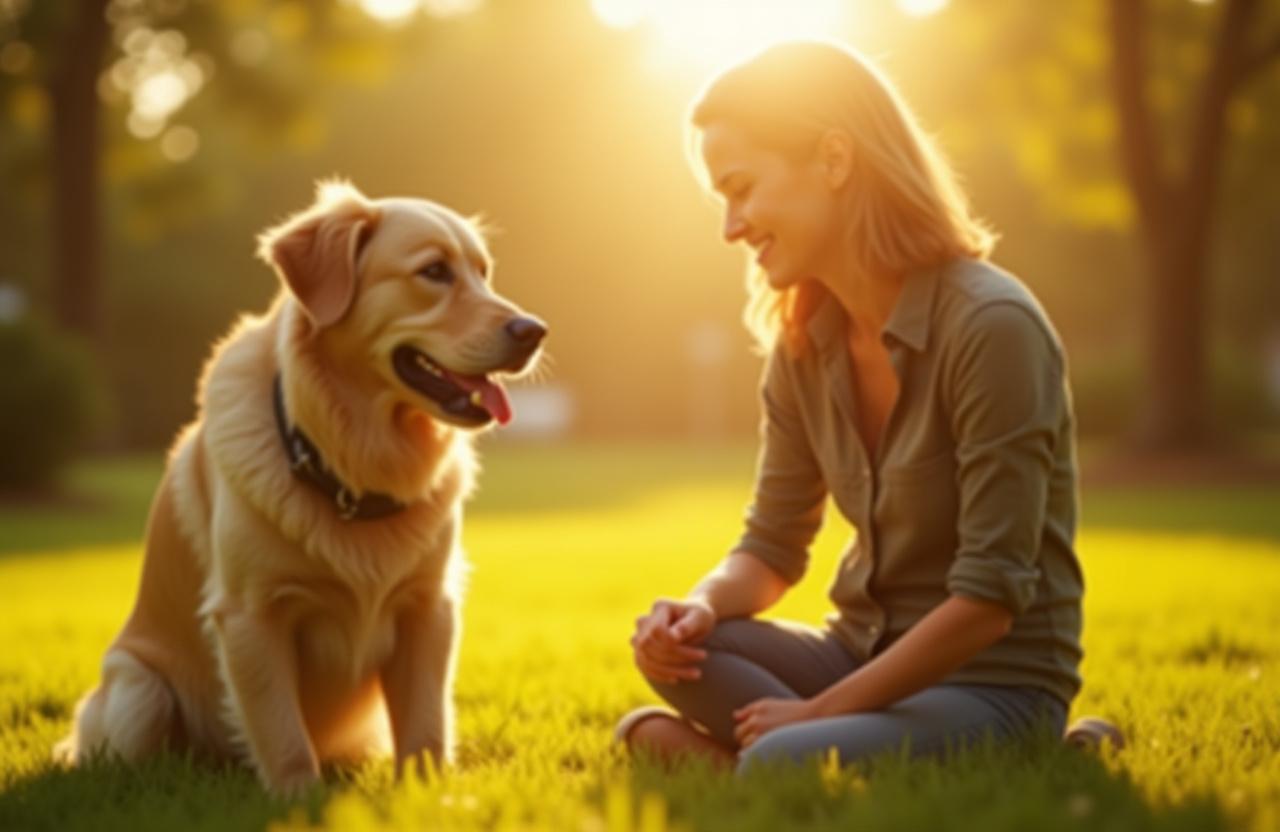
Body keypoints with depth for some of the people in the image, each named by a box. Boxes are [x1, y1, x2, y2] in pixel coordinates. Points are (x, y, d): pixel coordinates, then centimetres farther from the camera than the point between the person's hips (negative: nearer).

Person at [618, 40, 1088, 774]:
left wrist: (820, 712, -17)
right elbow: (772, 549, 11)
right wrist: (703, 606, -13)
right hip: (867, 653, 7)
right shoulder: (804, 342, 4)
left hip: (994, 682, -6)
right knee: (676, 647, -19)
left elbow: (990, 596, -20)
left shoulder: (991, 327, -19)